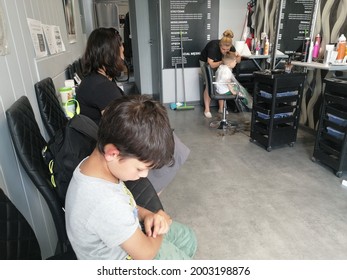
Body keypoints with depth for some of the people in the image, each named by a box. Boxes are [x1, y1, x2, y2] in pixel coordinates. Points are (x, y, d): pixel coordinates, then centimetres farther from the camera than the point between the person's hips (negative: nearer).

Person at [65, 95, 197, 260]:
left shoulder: (98, 162, -17)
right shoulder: (106, 204, -43)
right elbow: (146, 253, -26)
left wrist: (145, 214, -12)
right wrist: (159, 229, -7)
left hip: (125, 235, 7)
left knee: (186, 238, 17)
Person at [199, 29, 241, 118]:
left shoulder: (230, 47, -25)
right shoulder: (213, 46, -39)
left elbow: (238, 58, -17)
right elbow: (211, 64, -41)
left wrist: (234, 59, -39)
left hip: (218, 63, 4)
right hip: (206, 62, -4)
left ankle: (221, 108, 3)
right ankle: (207, 110, -4)